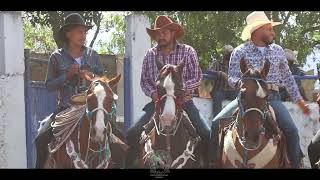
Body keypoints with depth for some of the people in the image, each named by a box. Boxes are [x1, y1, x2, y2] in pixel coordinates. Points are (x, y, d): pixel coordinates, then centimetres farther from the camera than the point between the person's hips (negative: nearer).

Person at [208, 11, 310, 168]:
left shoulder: (278, 51, 12)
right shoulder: (240, 51, 1)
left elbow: (287, 77, 21)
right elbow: (232, 78, -1)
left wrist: (298, 100, 21)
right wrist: (240, 82, -25)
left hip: (271, 97, 1)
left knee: (291, 130, -21)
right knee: (217, 123, -17)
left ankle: (295, 165, -5)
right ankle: (213, 161, -3)